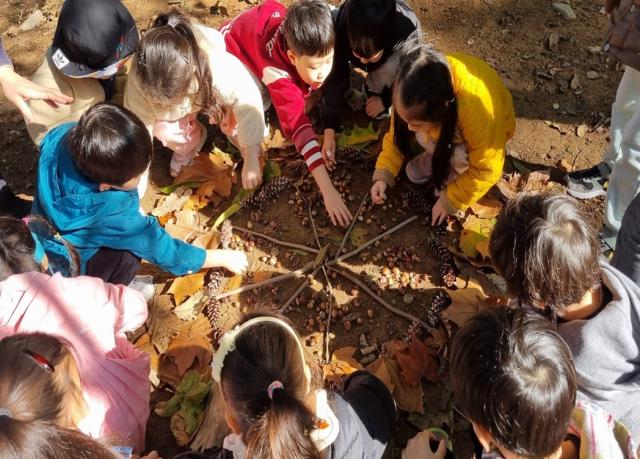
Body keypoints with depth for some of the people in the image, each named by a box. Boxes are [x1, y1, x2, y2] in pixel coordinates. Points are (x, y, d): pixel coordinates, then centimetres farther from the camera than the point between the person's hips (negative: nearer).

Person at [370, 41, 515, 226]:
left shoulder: (478, 109, -45)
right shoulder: (415, 84, -32)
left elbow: (487, 169, -31)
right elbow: (398, 131, -15)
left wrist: (451, 200, -22)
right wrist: (383, 174, -23)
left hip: (490, 128, -4)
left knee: (459, 157, -31)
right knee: (425, 137, -22)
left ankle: (456, 171, 0)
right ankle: (439, 157, 7)